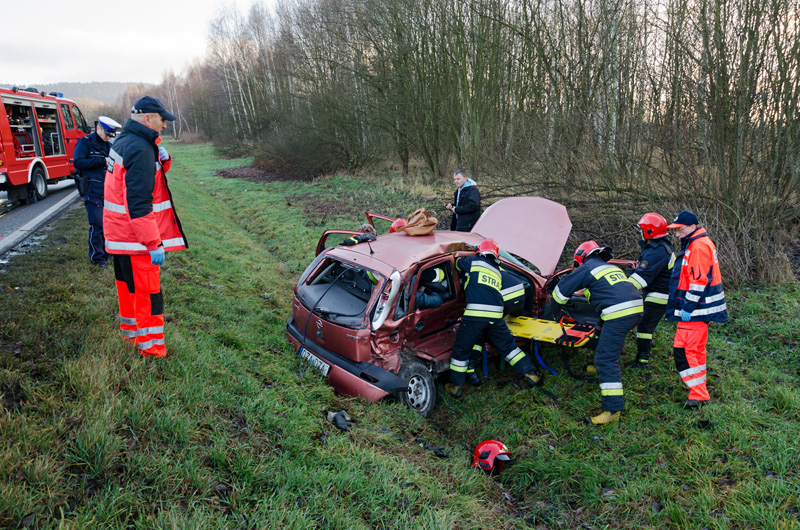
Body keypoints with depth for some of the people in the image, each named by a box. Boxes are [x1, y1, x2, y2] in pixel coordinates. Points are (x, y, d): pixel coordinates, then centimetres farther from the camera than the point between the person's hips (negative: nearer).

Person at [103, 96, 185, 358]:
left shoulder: (122, 142, 11)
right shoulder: (140, 150, -22)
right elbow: (138, 202, -27)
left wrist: (162, 159, -3)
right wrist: (154, 243, -26)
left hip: (119, 233, 10)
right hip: (136, 238, -10)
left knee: (129, 285, 23)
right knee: (147, 290, -1)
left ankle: (130, 328, 40)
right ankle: (150, 344, 8)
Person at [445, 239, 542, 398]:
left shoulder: (473, 261, 8)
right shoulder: (497, 271, 24)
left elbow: (458, 263, 26)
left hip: (475, 313, -4)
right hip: (495, 315, 4)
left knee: (461, 350, 9)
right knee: (508, 345, 20)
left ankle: (455, 386, 15)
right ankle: (530, 374, 20)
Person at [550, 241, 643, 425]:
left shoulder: (586, 269, 7)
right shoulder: (613, 267, 29)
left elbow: (562, 289, 11)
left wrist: (554, 312, 29)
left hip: (618, 314, -9)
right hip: (636, 309, 9)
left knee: (606, 359, -9)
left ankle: (613, 409, -14)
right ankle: (601, 368, 50)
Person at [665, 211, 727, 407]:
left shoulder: (699, 246, -17)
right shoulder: (695, 244, 17)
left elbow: (699, 281, -23)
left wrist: (687, 307, -21)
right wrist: (687, 307, 24)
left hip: (695, 310, -11)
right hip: (699, 308, 11)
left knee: (683, 349, -11)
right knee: (696, 348, 18)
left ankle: (698, 395, -7)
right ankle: (700, 390, 30)